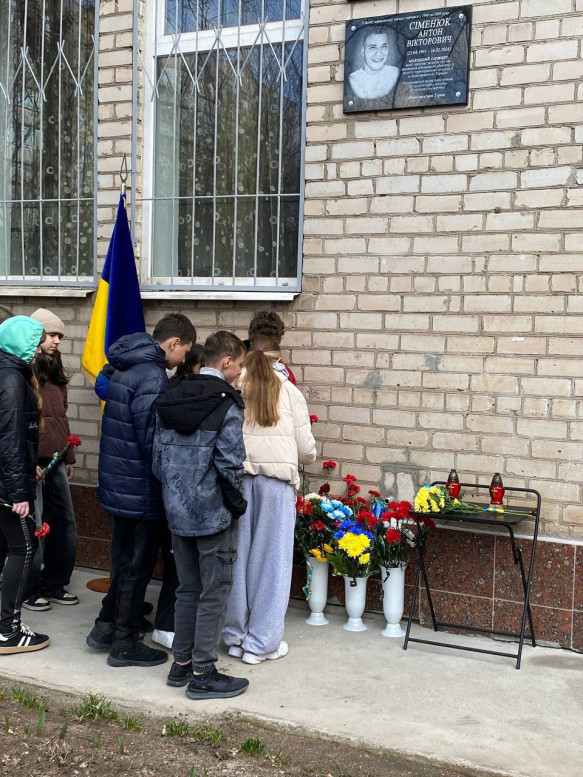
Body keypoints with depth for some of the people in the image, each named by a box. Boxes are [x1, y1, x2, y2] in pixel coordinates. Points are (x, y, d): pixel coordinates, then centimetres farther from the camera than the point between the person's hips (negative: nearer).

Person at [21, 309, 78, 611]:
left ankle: (54, 585, 25)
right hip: (32, 462, -8)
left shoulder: (54, 373, 16)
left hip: (55, 462, 8)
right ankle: (28, 591, 15)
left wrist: (68, 457, 19)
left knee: (65, 525, 11)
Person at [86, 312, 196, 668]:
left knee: (127, 560, 22)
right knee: (137, 565, 4)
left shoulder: (125, 369, 11)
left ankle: (106, 628, 32)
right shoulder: (152, 376, -21)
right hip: (141, 489, -9)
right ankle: (125, 644, 17)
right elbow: (152, 437, -24)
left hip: (119, 483, 10)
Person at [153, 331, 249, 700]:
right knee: (215, 592, 4)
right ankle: (203, 674, 11)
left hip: (178, 511, 7)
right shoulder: (227, 405, -15)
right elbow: (230, 464, -18)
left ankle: (182, 662, 27)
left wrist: (174, 492, 16)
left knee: (188, 588, 18)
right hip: (213, 514, -7)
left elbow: (158, 457, 7)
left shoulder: (172, 400, 6)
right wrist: (238, 503, -3)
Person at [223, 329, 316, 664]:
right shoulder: (289, 391, 6)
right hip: (277, 476, -2)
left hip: (236, 474, 2)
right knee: (270, 557, 5)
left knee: (238, 552, 11)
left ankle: (236, 635, 22)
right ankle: (261, 643, 11)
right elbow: (306, 448, 7)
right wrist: (303, 458, 30)